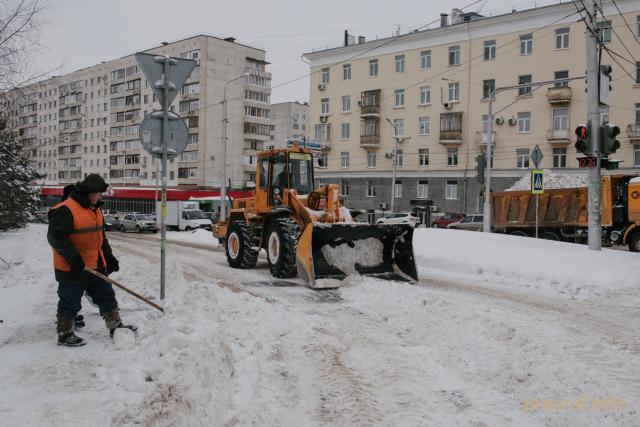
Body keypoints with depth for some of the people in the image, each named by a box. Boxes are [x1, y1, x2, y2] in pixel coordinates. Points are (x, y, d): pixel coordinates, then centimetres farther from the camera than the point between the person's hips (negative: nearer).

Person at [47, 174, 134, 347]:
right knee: (70, 303, 6)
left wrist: (109, 257, 14)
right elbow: (55, 237, -24)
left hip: (96, 266, 8)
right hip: (72, 269, -8)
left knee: (106, 295, 13)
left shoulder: (95, 209, 11)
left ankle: (115, 326, 25)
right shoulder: (64, 211, -19)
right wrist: (73, 257, -27)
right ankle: (64, 335, 22)